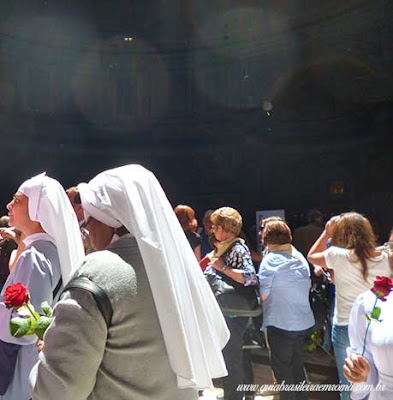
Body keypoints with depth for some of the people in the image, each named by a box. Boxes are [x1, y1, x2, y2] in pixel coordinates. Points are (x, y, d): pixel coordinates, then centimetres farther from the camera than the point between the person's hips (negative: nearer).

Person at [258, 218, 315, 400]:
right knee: (297, 364, 24)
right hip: (304, 322, 7)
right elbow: (306, 287, 12)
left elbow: (263, 295, -17)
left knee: (282, 368, 12)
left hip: (280, 324, -7)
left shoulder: (270, 260, -18)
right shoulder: (300, 257, 4)